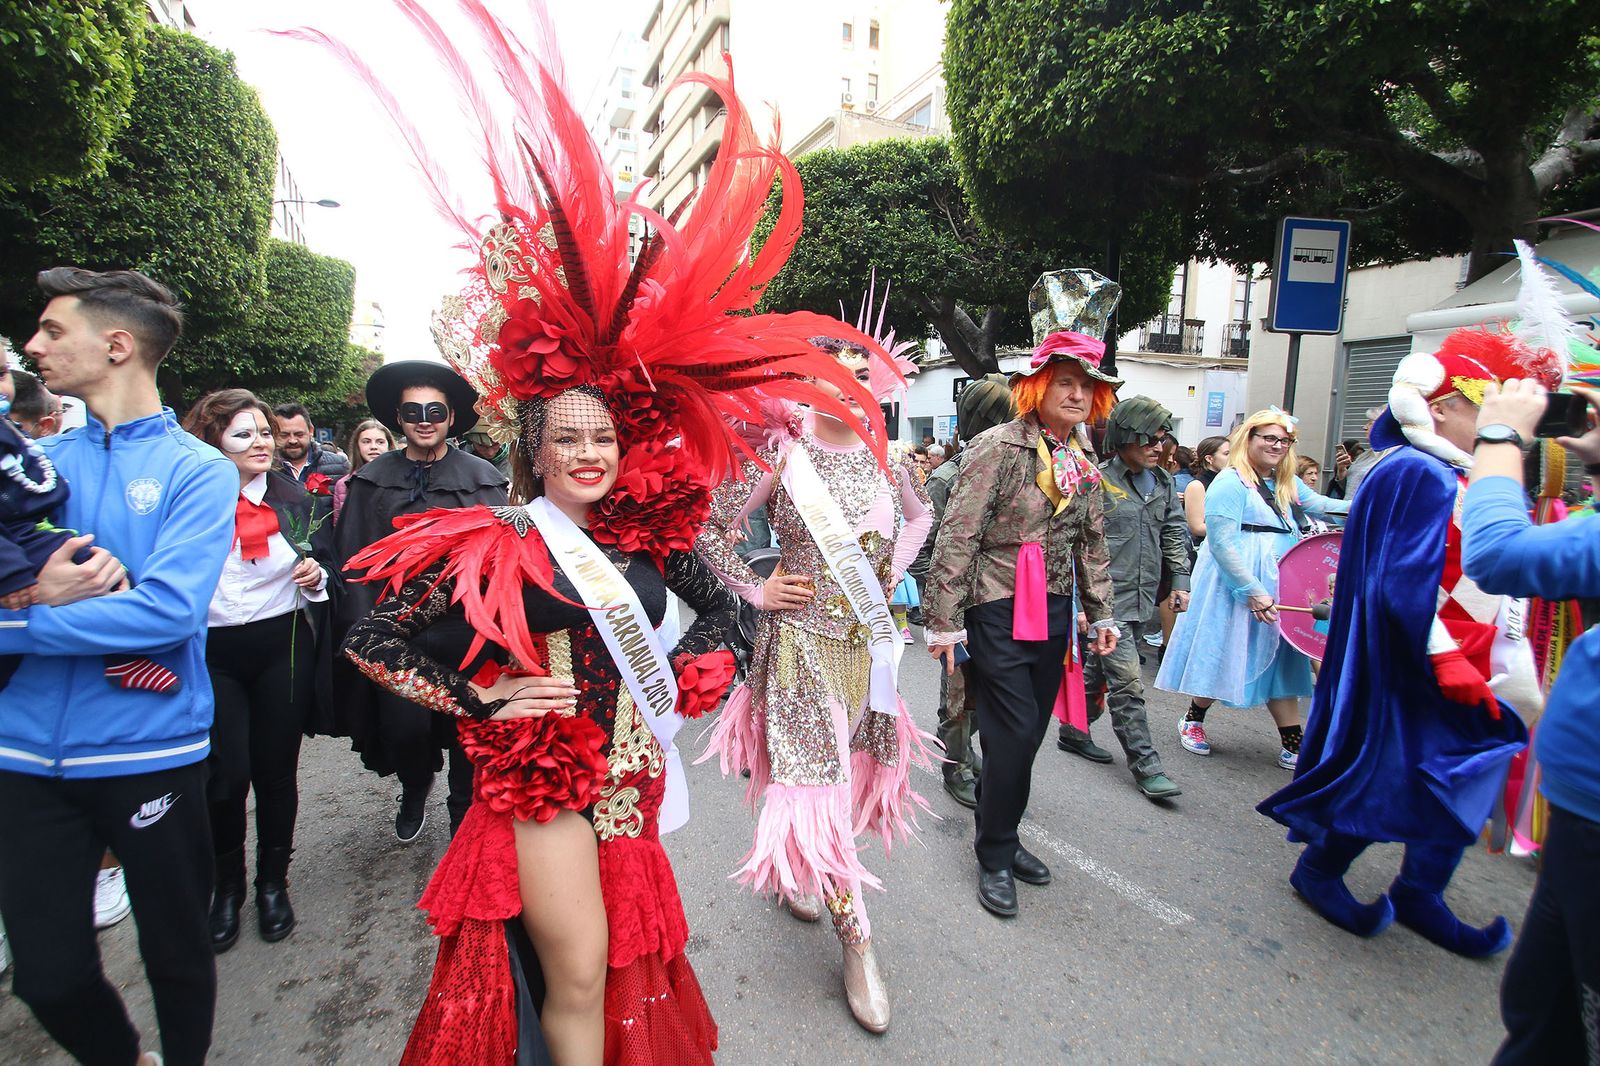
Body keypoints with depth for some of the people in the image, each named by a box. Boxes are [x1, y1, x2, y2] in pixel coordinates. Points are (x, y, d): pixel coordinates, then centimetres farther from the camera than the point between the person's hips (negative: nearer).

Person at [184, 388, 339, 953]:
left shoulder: (299, 500, 3)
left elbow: (329, 571, 9)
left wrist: (317, 576, -12)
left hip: (284, 648, 1)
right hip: (212, 656, -1)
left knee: (277, 771, 9)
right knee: (226, 775, -1)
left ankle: (273, 882, 28)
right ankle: (227, 885, 24)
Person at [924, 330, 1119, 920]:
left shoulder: (1082, 460, 10)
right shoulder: (998, 447, -12)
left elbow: (1092, 541, 20)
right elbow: (957, 538, -15)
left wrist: (1101, 613, 18)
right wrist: (943, 620, -16)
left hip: (1054, 609, 7)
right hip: (1000, 609, -7)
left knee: (1029, 731, 12)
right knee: (1014, 732, -5)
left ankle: (998, 832, 31)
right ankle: (995, 857, 14)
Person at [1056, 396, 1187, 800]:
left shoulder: (1163, 483, 12)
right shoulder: (1097, 483, -11)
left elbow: (1174, 535, 20)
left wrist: (1179, 580, 11)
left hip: (1144, 602, 7)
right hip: (1107, 601, -7)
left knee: (1098, 672, 18)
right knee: (1128, 686, -5)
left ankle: (1073, 731, 34)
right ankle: (1146, 765, 2)